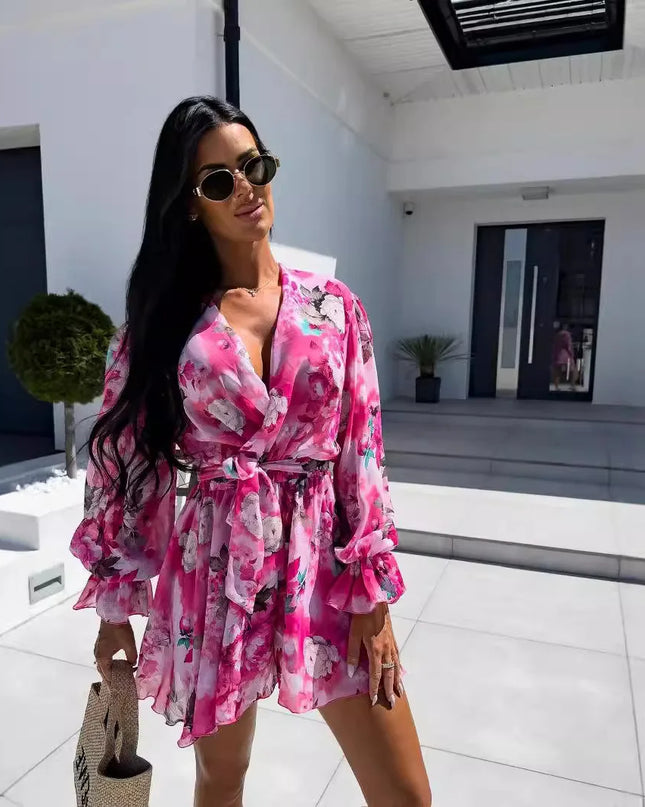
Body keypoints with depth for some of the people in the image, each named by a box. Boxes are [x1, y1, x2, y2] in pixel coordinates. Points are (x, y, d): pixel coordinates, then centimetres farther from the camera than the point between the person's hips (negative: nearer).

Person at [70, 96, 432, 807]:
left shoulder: (332, 305, 2)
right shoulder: (162, 320, 0)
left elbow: (360, 453, -1)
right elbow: (123, 464, 3)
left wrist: (374, 596, -4)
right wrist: (114, 607, 6)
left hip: (324, 569, 1)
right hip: (215, 572, 0)